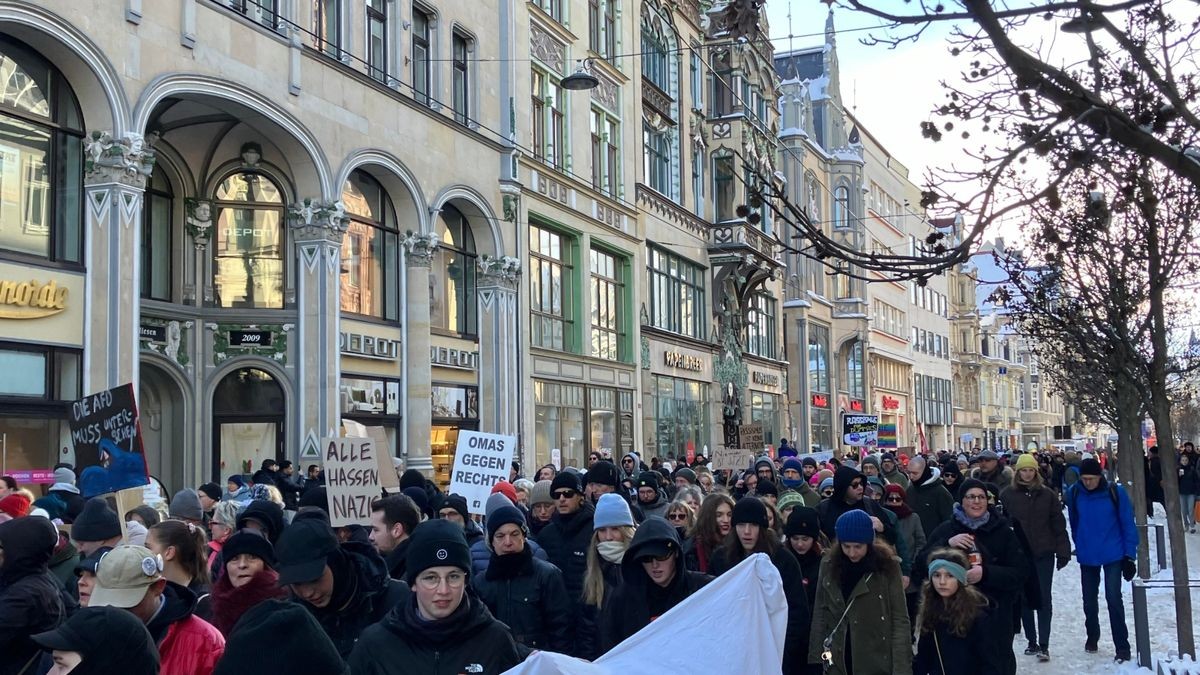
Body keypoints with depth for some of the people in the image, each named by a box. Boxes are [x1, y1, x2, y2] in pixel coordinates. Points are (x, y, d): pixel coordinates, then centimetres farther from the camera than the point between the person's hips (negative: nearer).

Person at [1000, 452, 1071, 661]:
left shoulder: (1047, 494, 0)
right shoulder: (1007, 495, -1)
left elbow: (1058, 524, 1)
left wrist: (1063, 552, -2)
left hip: (1043, 553, -1)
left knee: (1044, 598, -1)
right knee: (1025, 599, 9)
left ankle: (1043, 645, 0)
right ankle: (1032, 642, 21)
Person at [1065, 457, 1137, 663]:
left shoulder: (1115, 492, -13)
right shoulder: (1074, 493, -7)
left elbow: (1127, 524, -8)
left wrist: (1129, 555, -8)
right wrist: (1079, 546, 9)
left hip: (1113, 555, -3)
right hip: (1087, 557, 3)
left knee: (1113, 598, -9)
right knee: (1089, 600, 14)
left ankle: (1122, 647, -1)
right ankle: (1092, 637, 35)